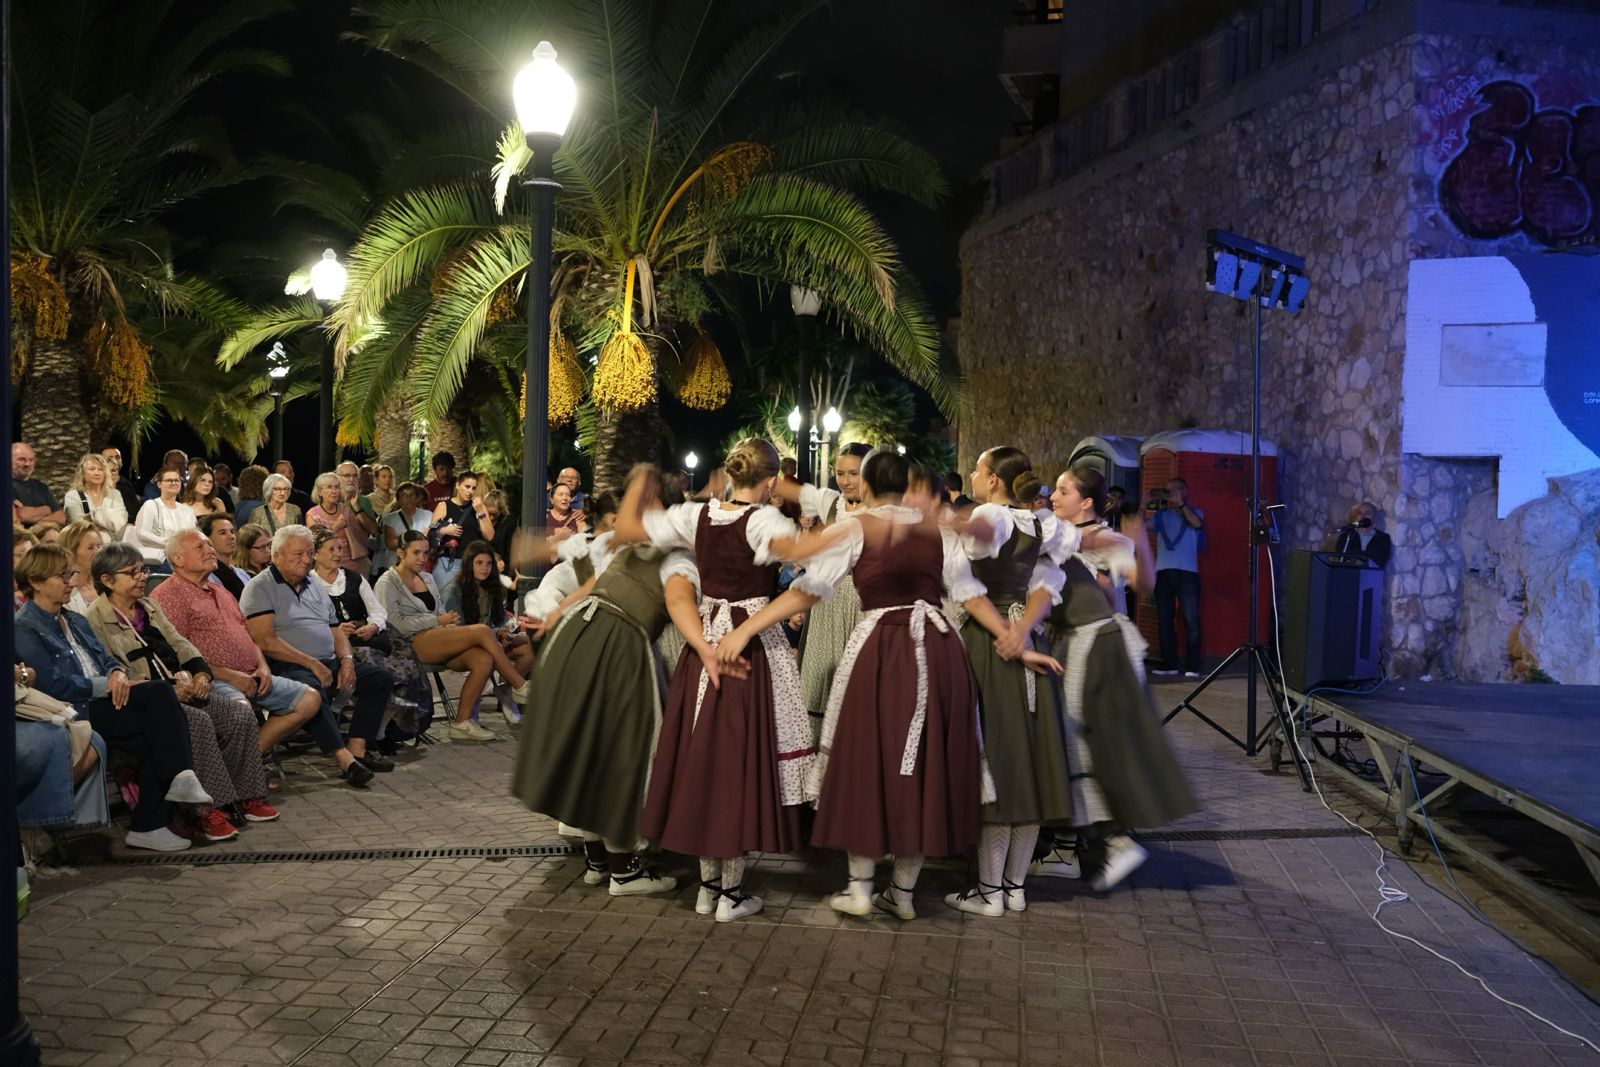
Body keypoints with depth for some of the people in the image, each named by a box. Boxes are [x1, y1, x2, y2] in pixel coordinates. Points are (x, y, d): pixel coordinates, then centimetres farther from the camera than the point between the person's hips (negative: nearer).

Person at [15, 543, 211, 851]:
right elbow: (51, 684, -14)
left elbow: (104, 658, 20)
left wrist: (117, 673, -4)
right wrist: (104, 685, -12)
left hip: (102, 697, 7)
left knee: (160, 692, -23)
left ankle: (180, 777, -29)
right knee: (156, 735, -24)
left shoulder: (75, 621, 23)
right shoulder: (24, 629, -4)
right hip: (76, 710, -7)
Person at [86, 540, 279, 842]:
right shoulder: (96, 620, -5)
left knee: (240, 713, -14)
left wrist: (200, 672, -3)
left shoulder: (149, 607, 20)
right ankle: (209, 810, -29)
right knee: (199, 721, -33)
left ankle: (247, 797, -8)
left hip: (181, 688, 8)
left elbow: (179, 643, 18)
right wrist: (168, 689, -20)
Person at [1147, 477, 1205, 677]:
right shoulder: (1160, 514, 15)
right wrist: (1147, 505, -14)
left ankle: (1192, 666, -7)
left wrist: (1181, 504, -12)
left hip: (1187, 571, -3)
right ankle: (1169, 663, 9)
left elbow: (1197, 524, -9)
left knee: (1191, 619, -7)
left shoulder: (1194, 511, 12)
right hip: (1163, 571, 3)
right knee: (1164, 619, 3)